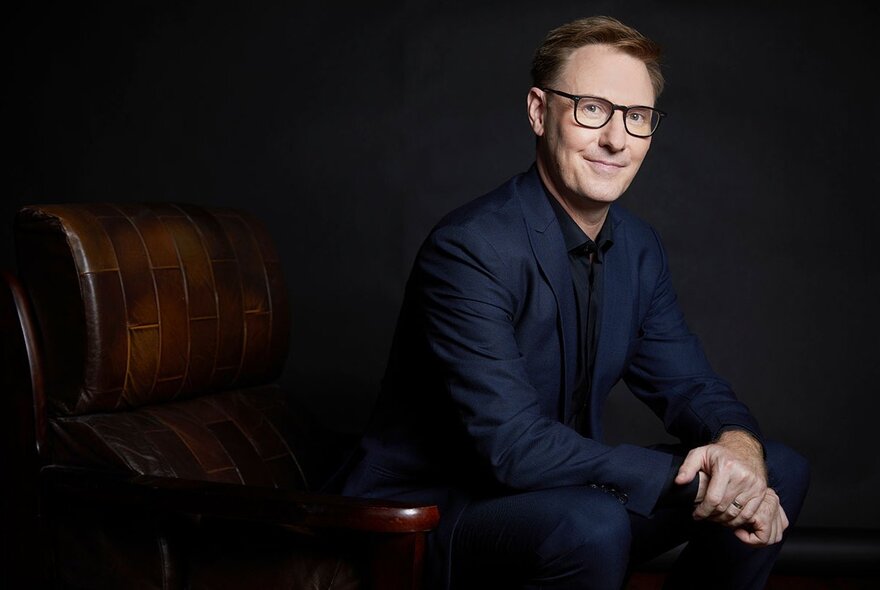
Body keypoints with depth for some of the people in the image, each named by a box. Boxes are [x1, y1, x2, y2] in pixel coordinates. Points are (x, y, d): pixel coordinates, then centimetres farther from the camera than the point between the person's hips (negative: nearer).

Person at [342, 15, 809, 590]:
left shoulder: (640, 248, 3)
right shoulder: (470, 249, -24)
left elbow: (688, 383, 7)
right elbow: (512, 443, -29)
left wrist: (738, 444, -18)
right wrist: (685, 479, -30)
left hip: (566, 487, 8)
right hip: (433, 513, -8)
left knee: (779, 471, 2)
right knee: (589, 523, -38)